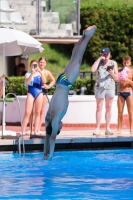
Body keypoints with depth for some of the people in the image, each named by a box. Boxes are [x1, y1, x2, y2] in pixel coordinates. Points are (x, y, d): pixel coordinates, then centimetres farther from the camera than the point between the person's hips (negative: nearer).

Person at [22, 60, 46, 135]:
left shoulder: (40, 74, 8)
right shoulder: (28, 74, 4)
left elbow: (44, 81, -8)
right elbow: (27, 82, -14)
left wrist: (40, 72, -19)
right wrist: (32, 73, -23)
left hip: (39, 93, 2)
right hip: (31, 93, -2)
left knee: (38, 112, 4)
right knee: (27, 112, -8)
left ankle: (35, 131, 8)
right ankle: (23, 131, -7)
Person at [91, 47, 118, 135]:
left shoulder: (113, 63, 7)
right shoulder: (99, 62, 5)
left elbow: (116, 77, 5)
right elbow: (93, 69, -16)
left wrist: (112, 73, -16)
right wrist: (99, 59, -12)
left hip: (110, 87, 2)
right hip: (100, 87, -2)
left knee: (109, 108, 3)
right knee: (99, 108, -2)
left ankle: (108, 128, 6)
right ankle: (97, 128, -2)